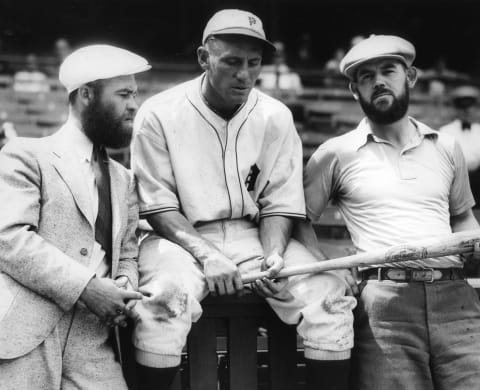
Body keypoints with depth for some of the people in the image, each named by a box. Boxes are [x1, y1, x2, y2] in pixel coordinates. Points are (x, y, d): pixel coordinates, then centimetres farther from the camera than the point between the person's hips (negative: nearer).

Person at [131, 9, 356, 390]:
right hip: (183, 238, -3)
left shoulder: (276, 117, 4)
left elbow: (278, 205, 4)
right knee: (166, 295, -35)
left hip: (255, 237, 3)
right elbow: (158, 207, -6)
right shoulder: (158, 115, -5)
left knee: (329, 291, -19)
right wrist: (206, 254, -20)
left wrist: (273, 256, -15)